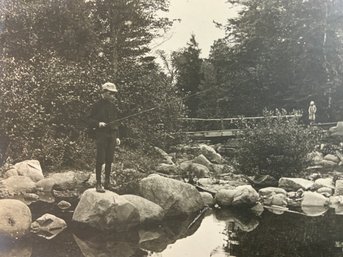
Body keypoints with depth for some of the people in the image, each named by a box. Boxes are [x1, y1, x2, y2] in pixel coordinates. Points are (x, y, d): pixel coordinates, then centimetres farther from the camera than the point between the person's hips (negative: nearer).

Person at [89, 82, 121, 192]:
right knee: (100, 160, -7)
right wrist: (98, 123, -21)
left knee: (109, 160, 7)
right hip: (101, 134, -6)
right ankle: (98, 183, -2)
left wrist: (116, 136, 17)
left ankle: (107, 182, 17)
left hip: (112, 135, 6)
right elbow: (90, 120, -1)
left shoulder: (112, 106, 15)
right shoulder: (98, 105, -3)